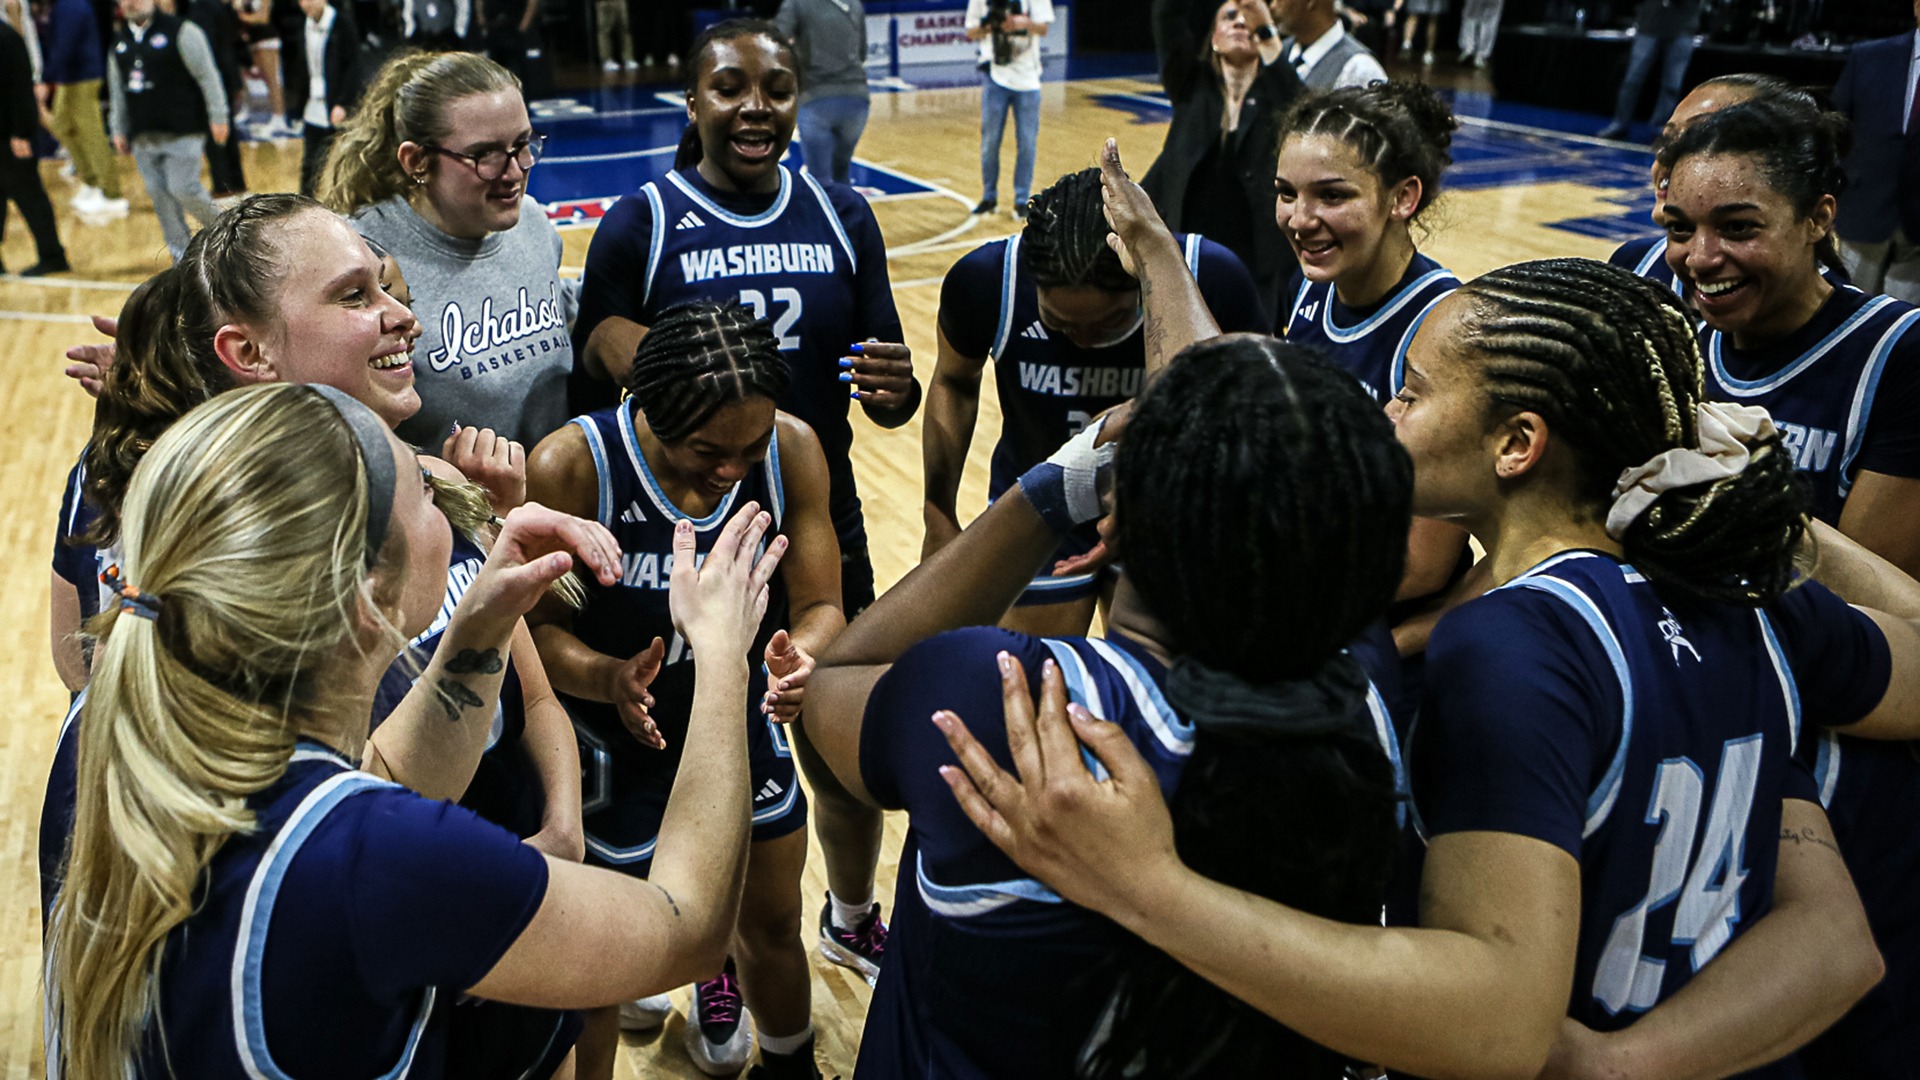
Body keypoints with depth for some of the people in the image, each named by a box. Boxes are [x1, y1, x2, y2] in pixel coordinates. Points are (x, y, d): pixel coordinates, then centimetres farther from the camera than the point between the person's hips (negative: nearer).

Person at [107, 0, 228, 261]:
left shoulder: (180, 31, -4)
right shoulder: (120, 42, 15)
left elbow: (207, 76, -6)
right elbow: (117, 90, 21)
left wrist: (218, 118, -10)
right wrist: (118, 131, 19)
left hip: (182, 131, -6)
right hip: (143, 137, 6)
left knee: (183, 189, -12)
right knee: (159, 195, 3)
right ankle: (181, 254, 10)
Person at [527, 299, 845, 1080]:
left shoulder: (793, 451, -17)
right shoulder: (571, 465, -27)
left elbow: (821, 607, -12)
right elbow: (537, 627, -21)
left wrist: (802, 653, -35)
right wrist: (609, 679, -41)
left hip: (744, 730, 4)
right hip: (618, 753, -3)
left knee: (774, 928, 23)